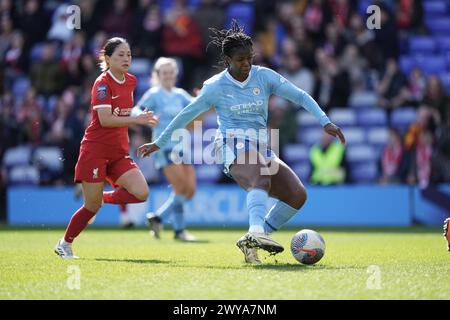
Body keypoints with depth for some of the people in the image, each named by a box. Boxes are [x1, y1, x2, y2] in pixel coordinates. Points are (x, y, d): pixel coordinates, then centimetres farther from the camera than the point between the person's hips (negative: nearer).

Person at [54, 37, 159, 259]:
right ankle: (64, 244, 19)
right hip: (95, 150, -6)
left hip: (119, 153, 6)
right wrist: (137, 120, -27)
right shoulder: (102, 83, -13)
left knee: (141, 193, -14)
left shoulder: (130, 81, 8)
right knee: (92, 207, -3)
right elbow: (105, 120, -23)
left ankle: (104, 198, 14)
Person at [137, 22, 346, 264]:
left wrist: (325, 121, -9)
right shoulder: (216, 86, -1)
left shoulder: (264, 76, 6)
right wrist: (159, 143, 17)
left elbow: (300, 96, 4)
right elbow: (187, 115, 10)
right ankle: (256, 232, -62)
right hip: (233, 145, -6)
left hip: (261, 147, 6)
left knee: (297, 195, -10)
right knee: (261, 179, -38)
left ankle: (251, 243, -6)